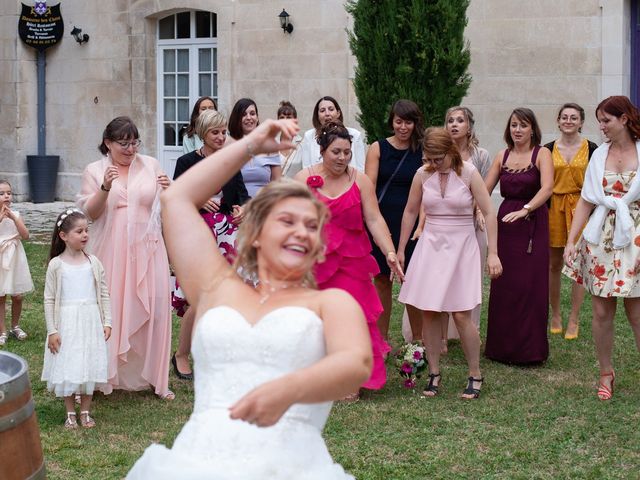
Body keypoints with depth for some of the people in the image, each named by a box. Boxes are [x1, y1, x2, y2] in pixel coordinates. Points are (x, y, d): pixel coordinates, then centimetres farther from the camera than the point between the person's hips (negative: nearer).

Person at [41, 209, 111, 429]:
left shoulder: (93, 262, 1)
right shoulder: (56, 264, -5)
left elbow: (104, 294, 6)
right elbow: (49, 299, -4)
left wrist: (107, 322, 1)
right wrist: (52, 330, -7)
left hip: (90, 321, 2)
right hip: (67, 322, -2)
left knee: (89, 366, 6)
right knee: (68, 367, 3)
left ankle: (85, 411, 20)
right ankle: (70, 413, 18)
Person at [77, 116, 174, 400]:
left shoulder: (150, 165, 7)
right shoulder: (95, 171, 4)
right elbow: (89, 213, -4)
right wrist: (105, 187, -18)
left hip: (146, 250, 1)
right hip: (111, 253, -1)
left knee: (152, 310, 0)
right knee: (111, 310, -1)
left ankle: (154, 378, 10)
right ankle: (110, 376, 14)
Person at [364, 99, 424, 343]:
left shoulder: (423, 152, 4)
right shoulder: (378, 148, 3)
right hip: (382, 221, 0)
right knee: (381, 280, 8)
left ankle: (418, 339, 14)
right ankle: (381, 338, 19)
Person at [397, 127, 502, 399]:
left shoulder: (468, 174, -8)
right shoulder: (422, 175, 0)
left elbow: (489, 213, -7)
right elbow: (410, 212, 12)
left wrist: (493, 253, -12)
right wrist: (400, 250, 16)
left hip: (461, 246, -3)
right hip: (430, 246, 3)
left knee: (461, 314, -7)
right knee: (428, 313, 1)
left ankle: (475, 375, 9)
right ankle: (434, 373, 15)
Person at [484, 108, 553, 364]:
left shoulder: (541, 154, -3)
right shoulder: (502, 156, 11)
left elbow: (547, 188, -17)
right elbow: (485, 190, 7)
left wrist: (525, 210, -32)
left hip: (533, 225, -4)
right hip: (505, 224, 4)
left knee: (530, 285, -4)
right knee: (503, 286, 4)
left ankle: (530, 349, 6)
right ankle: (503, 346, 16)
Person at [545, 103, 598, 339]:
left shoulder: (591, 149, 1)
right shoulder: (548, 149, 5)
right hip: (554, 208, 2)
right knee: (554, 265, 7)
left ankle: (573, 320, 8)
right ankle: (555, 316, 20)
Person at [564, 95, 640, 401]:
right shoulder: (600, 155, 7)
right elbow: (586, 202, 7)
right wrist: (571, 240, 0)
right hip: (600, 238, 3)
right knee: (602, 312, 6)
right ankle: (606, 373, 21)